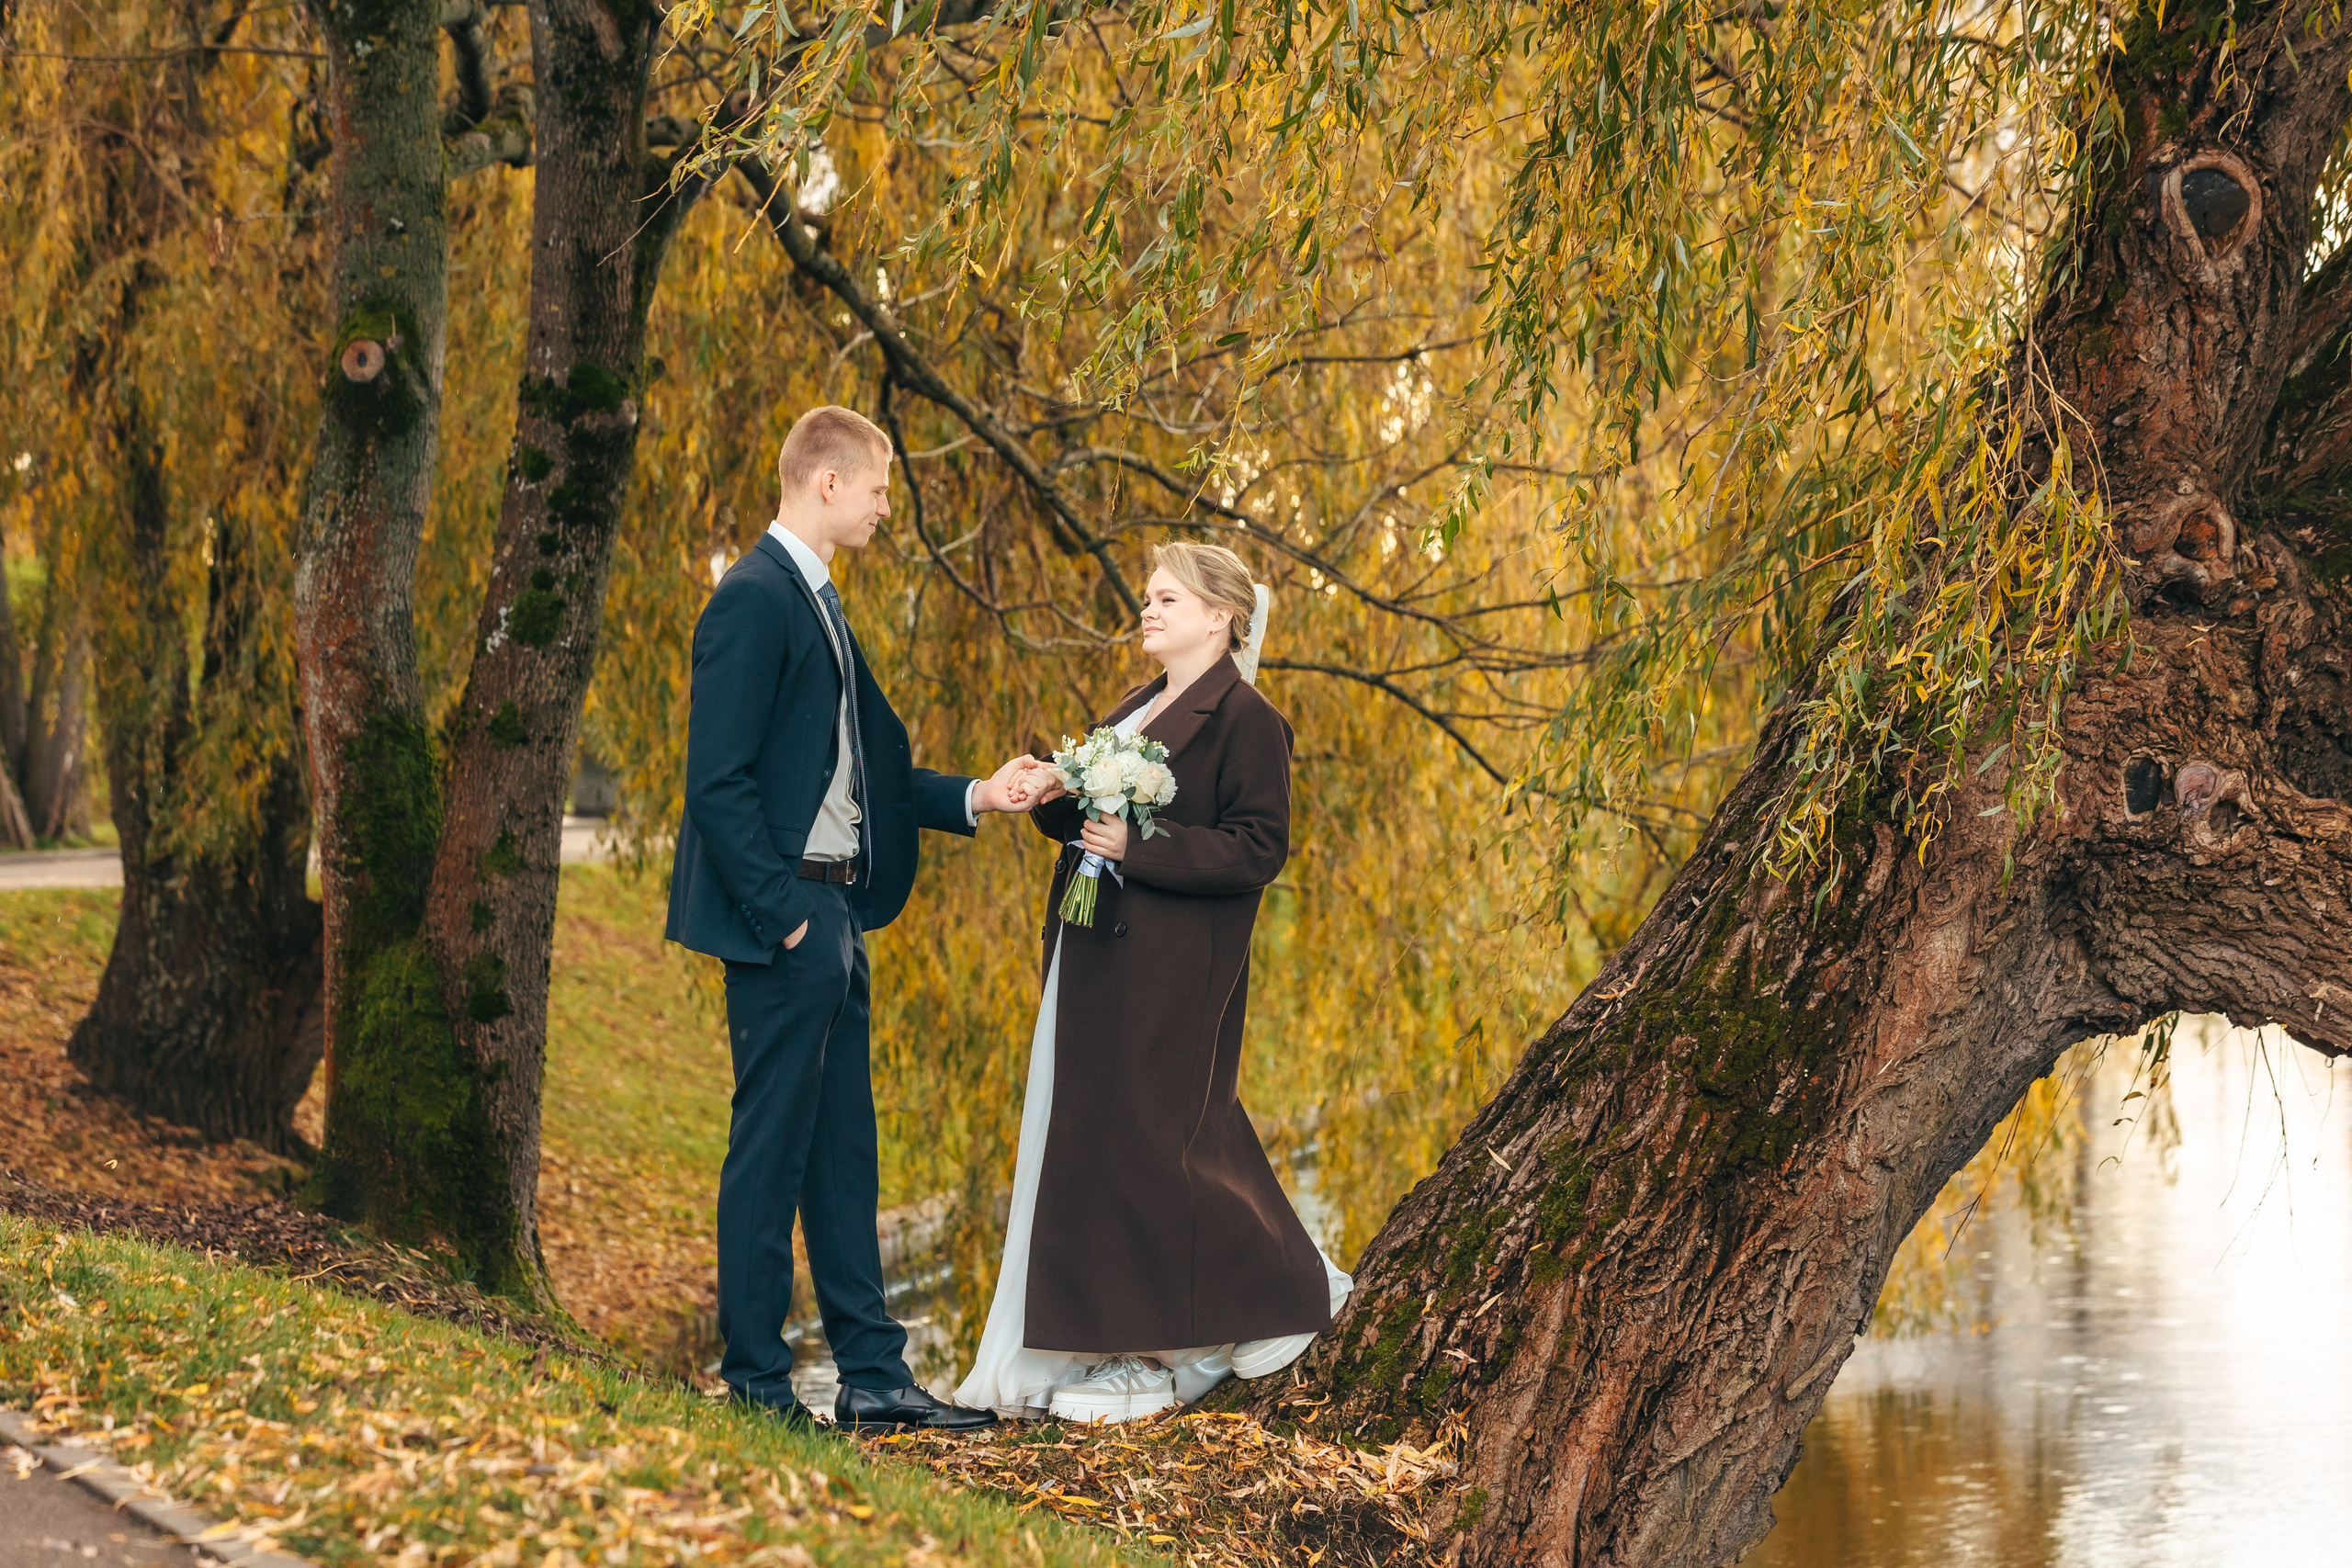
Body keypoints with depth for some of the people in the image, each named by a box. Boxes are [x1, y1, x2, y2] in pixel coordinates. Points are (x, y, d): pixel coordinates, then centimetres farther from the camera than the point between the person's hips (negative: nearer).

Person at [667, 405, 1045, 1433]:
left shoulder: (815, 601, 18)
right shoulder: (755, 600, -13)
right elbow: (718, 781, -19)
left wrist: (974, 798, 14)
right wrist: (780, 912, -19)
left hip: (833, 918, 10)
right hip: (784, 920, -10)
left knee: (842, 1151, 12)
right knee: (772, 1146, -4)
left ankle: (871, 1374, 17)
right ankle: (754, 1381, 3)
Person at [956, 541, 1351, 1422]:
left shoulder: (1244, 720, -9)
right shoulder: (1138, 710, 18)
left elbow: (1258, 849, -15)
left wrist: (1139, 847, -21)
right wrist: (1058, 801, 1)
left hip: (1168, 971, -9)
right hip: (1097, 955, 9)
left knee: (1137, 1143, -6)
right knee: (1084, 1142, 9)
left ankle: (1159, 1355, 6)